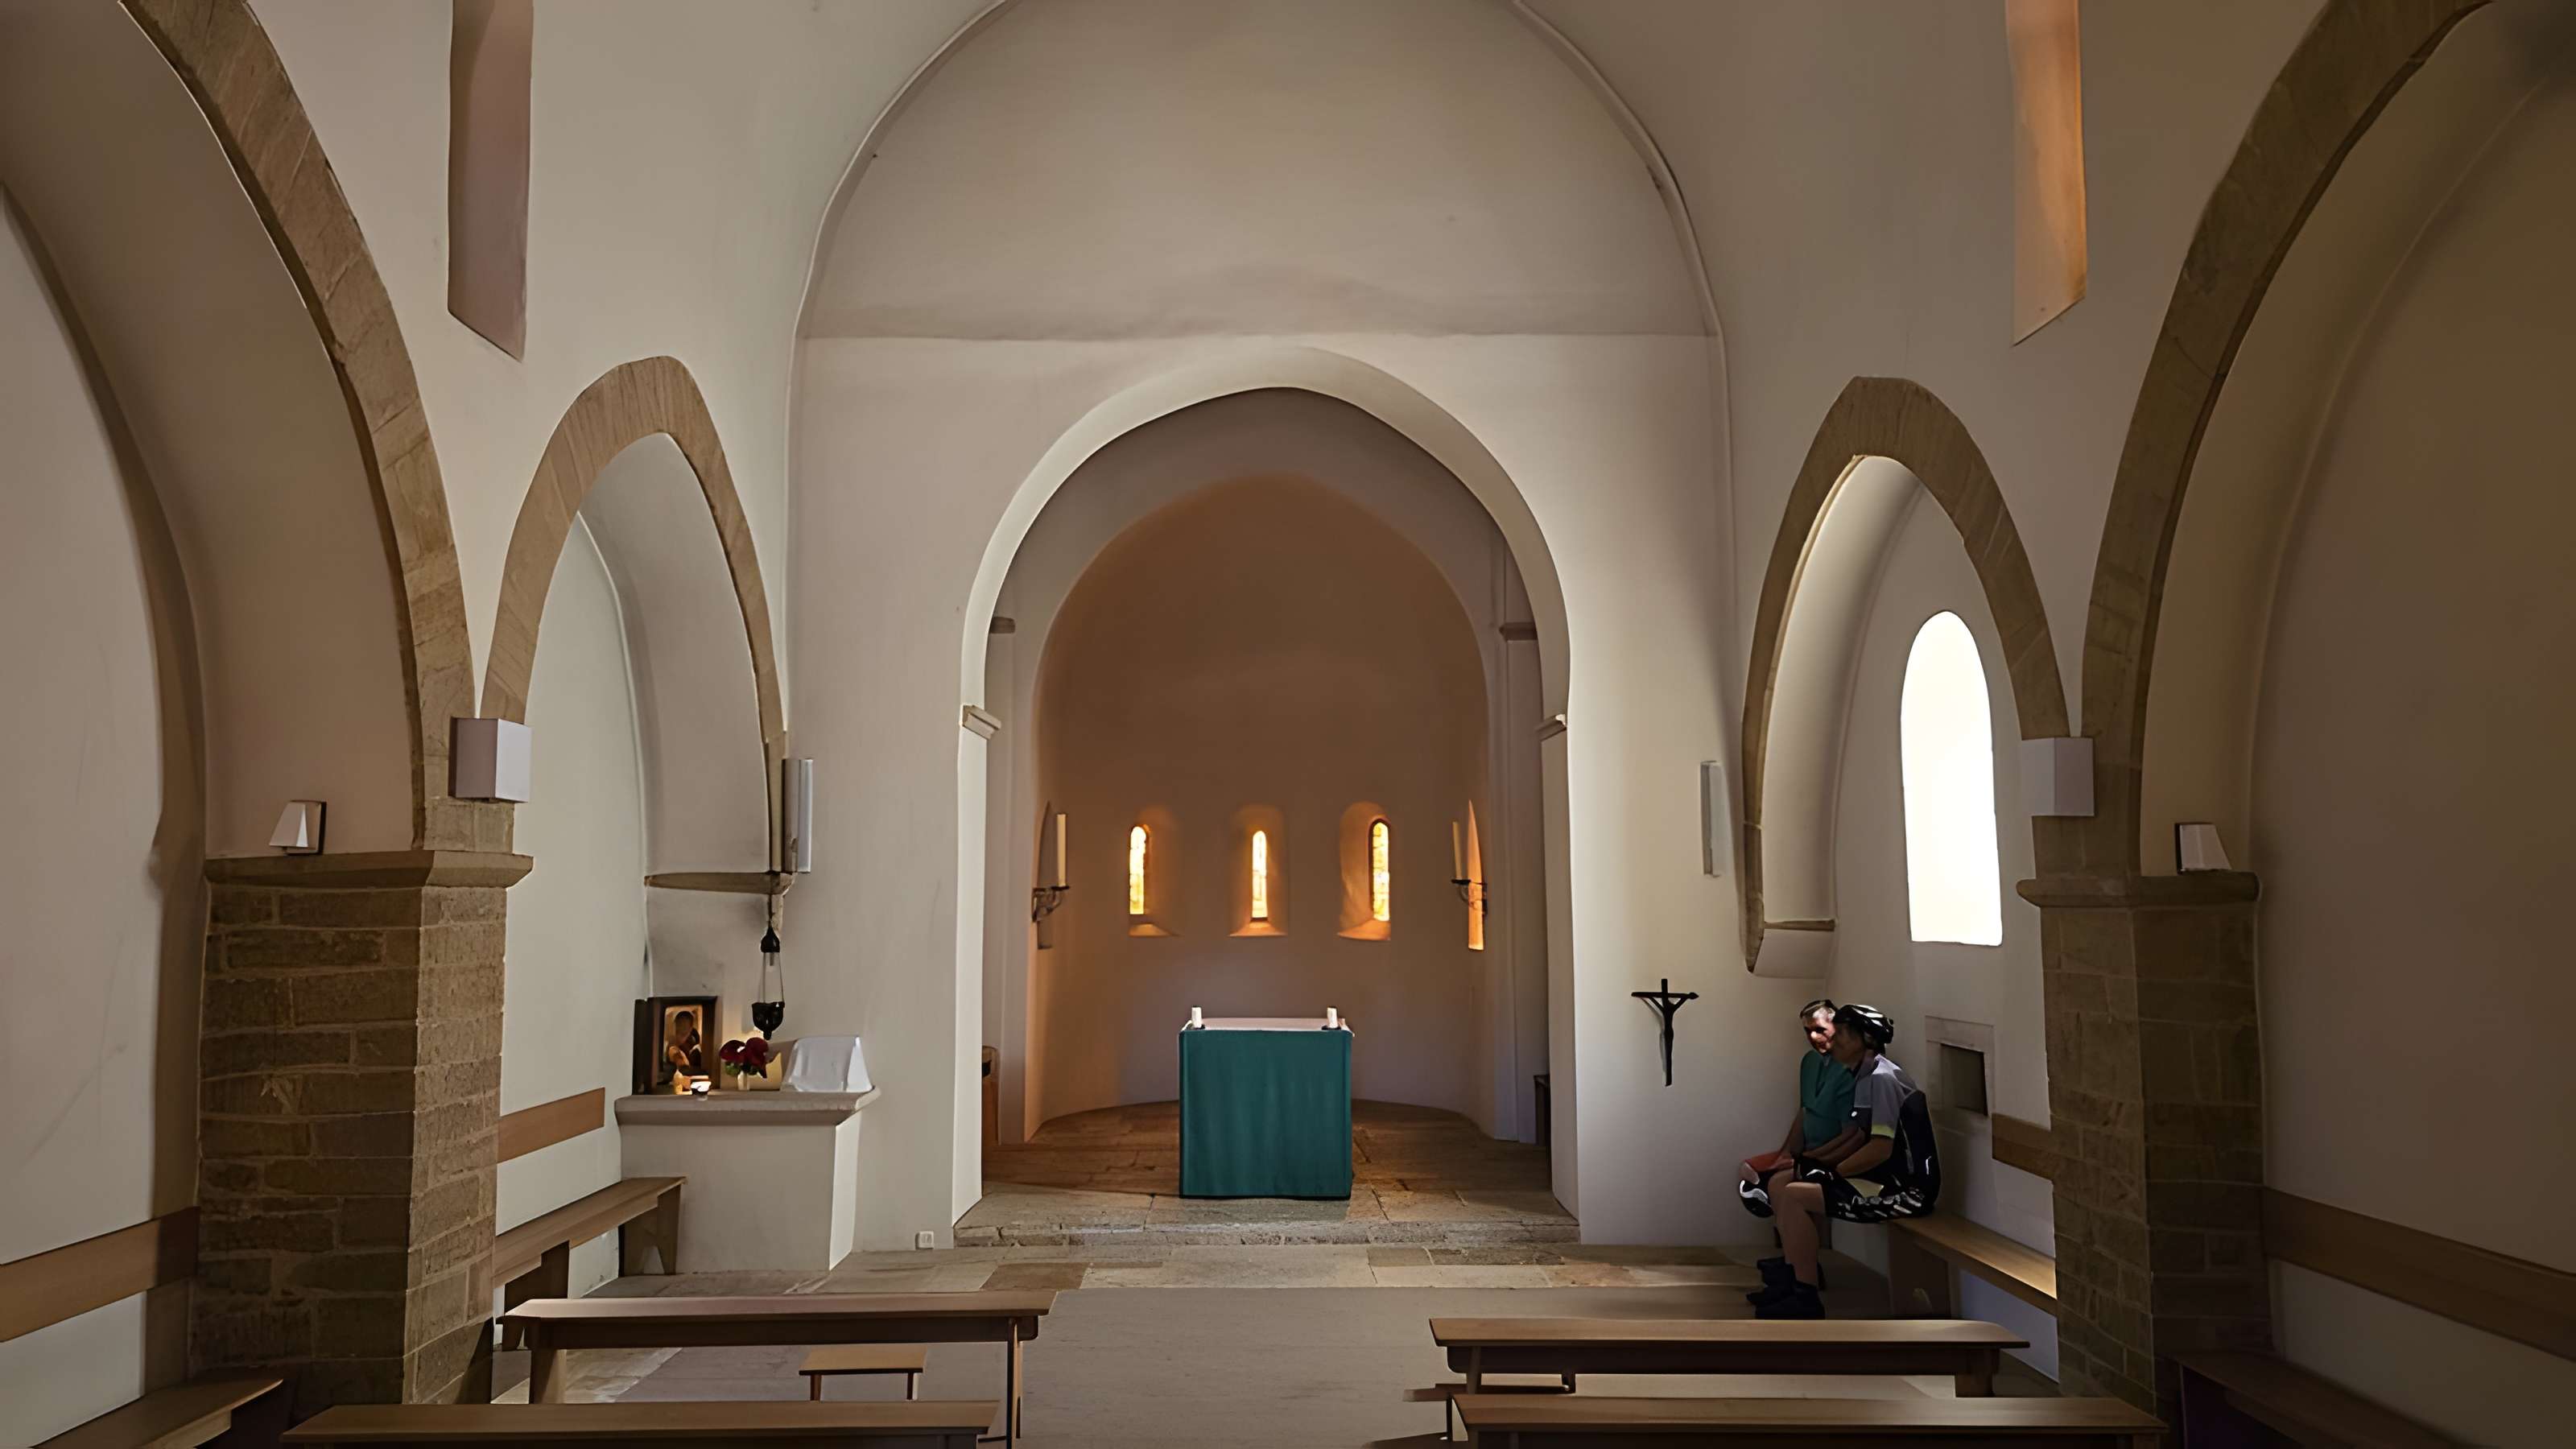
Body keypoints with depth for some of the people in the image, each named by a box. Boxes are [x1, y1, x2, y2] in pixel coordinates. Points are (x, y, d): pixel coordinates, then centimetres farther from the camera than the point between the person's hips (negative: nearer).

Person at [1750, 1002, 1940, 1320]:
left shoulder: (1882, 1079, -17)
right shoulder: (1864, 1077, 13)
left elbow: (1880, 1149, -24)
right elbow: (1857, 1139, 17)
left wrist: (1831, 1171, -13)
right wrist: (1813, 1160, 3)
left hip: (1907, 1188, -10)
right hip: (1884, 1179, 10)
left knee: (1794, 1197, -21)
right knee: (1780, 1185, 7)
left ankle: (1806, 1298, -13)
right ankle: (1793, 1280, 12)